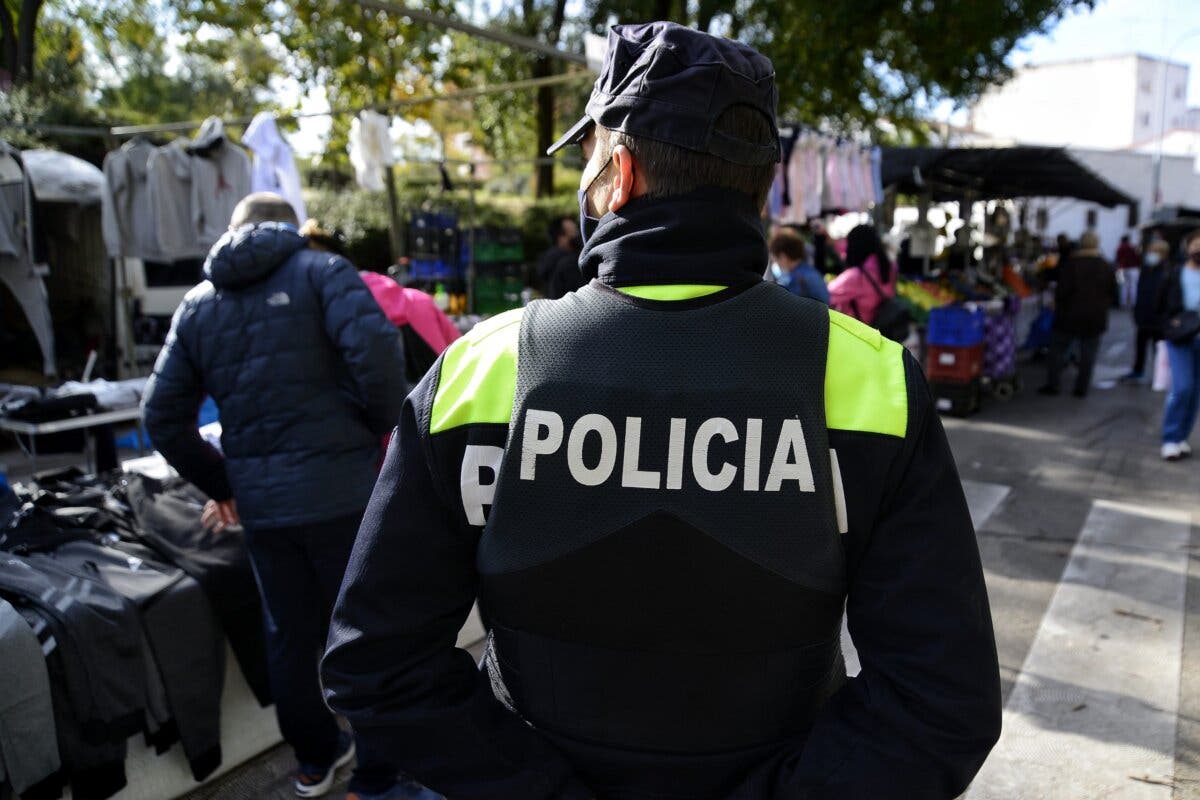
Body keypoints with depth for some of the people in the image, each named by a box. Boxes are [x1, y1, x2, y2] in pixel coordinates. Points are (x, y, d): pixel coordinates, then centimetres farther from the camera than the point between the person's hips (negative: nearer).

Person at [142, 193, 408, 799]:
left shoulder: (197, 305, 12)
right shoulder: (320, 271, -2)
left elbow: (163, 419, 10)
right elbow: (374, 345, -21)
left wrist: (222, 486, 19)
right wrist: (384, 424, -6)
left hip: (261, 504, 5)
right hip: (342, 489, -4)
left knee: (290, 637, 19)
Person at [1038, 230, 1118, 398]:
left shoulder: (1070, 263, -10)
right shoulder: (1107, 267, 4)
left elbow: (1062, 290, -14)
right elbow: (1113, 294, 8)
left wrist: (1058, 303, 3)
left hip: (1070, 315, -3)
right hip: (1095, 317, 3)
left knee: (1057, 349, 7)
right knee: (1088, 354, 7)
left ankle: (1052, 384, 5)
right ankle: (1082, 388, 7)